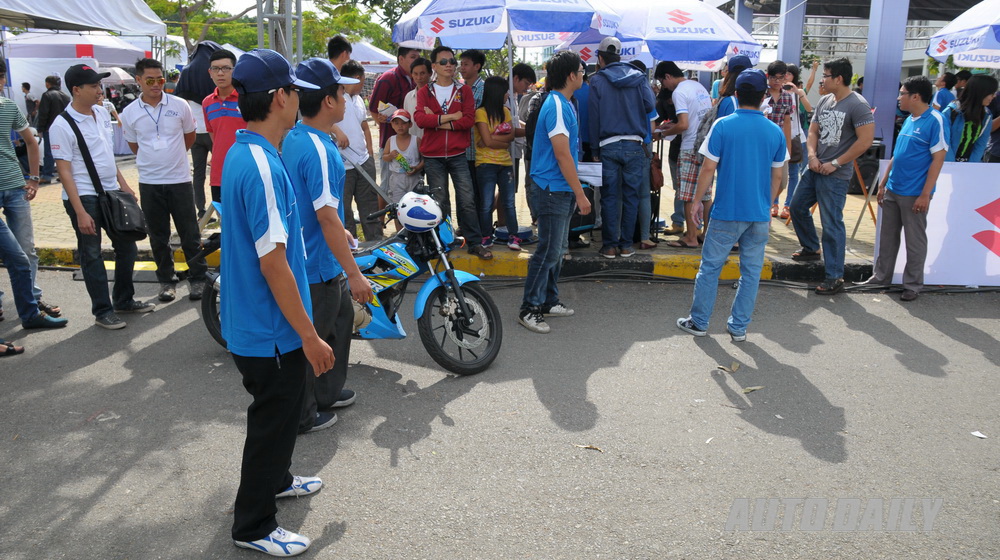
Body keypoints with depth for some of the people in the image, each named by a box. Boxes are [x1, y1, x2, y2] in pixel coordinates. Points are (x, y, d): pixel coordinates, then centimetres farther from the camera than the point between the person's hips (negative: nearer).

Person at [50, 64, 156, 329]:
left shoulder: (102, 114, 7)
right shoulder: (62, 125, -14)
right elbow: (64, 171, -16)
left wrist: (123, 184, 15)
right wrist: (80, 212, -20)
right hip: (84, 197, -7)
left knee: (127, 247, 13)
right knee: (91, 255, 3)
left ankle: (124, 300, 29)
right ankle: (102, 311, 13)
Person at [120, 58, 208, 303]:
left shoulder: (180, 105, -3)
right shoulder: (129, 113, 0)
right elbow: (134, 145, 14)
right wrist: (154, 160, 13)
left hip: (180, 179, -1)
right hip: (149, 183, 2)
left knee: (190, 234, 3)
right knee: (158, 236, 10)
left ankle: (197, 279, 14)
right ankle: (166, 281, 21)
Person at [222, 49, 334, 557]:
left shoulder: (242, 154, 6)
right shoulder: (262, 167, -26)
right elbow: (273, 265, -27)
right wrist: (309, 336, -21)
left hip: (251, 321, 10)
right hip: (271, 330, -10)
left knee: (283, 409, 27)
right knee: (274, 420, 7)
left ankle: (275, 480, 49)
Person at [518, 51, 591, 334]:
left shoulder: (564, 104, 14)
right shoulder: (557, 107, -18)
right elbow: (562, 155, -21)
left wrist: (575, 191, 21)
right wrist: (580, 194, -18)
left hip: (561, 190, 10)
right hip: (553, 190, -10)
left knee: (557, 249, 16)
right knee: (548, 251, -6)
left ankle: (549, 301, 26)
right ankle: (529, 309, 2)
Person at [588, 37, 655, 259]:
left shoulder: (597, 81, 1)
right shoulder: (638, 77, 7)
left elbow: (593, 117, -1)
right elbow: (650, 105, -2)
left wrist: (595, 150, 3)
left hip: (608, 146, -1)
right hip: (634, 146, 2)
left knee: (609, 197, 4)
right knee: (631, 196, 7)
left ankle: (609, 245, 6)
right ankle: (626, 245, 9)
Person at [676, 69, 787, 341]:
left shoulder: (723, 125, -7)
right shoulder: (776, 132, 3)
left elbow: (708, 168, -8)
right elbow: (777, 176, 8)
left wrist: (697, 200, 3)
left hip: (727, 212, -3)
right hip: (760, 215, 3)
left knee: (710, 267, 8)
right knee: (751, 272, 10)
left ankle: (699, 322, 16)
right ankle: (739, 327, 16)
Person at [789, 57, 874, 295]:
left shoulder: (857, 105, -14)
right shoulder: (824, 101, 9)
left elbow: (865, 140, -18)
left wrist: (835, 164, -15)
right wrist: (812, 155, -3)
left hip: (836, 175, -8)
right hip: (815, 168, 8)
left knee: (832, 224, -7)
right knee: (797, 206, 18)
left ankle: (835, 277, 0)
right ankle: (811, 249, 39)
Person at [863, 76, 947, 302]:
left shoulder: (935, 120, -12)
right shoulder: (909, 120, 11)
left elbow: (938, 159, -15)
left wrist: (925, 194, -18)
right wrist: (883, 183, 17)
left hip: (914, 194, -8)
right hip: (893, 190, 8)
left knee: (915, 241, 4)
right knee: (887, 237, 15)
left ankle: (912, 285, 14)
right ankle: (881, 277, 26)